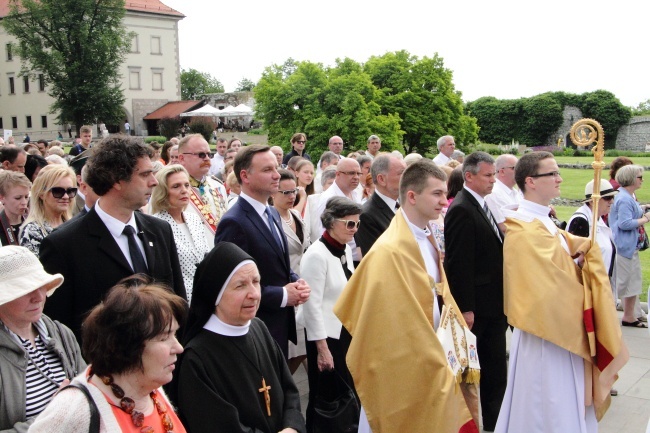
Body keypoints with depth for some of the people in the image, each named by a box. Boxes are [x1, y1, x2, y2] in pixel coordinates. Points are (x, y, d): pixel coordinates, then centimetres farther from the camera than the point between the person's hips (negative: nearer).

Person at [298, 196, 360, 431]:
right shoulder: (316, 255, -18)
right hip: (326, 336, -7)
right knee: (325, 397, 6)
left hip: (346, 333, 7)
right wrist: (322, 348, -17)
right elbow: (312, 305, -18)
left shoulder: (346, 250, 6)